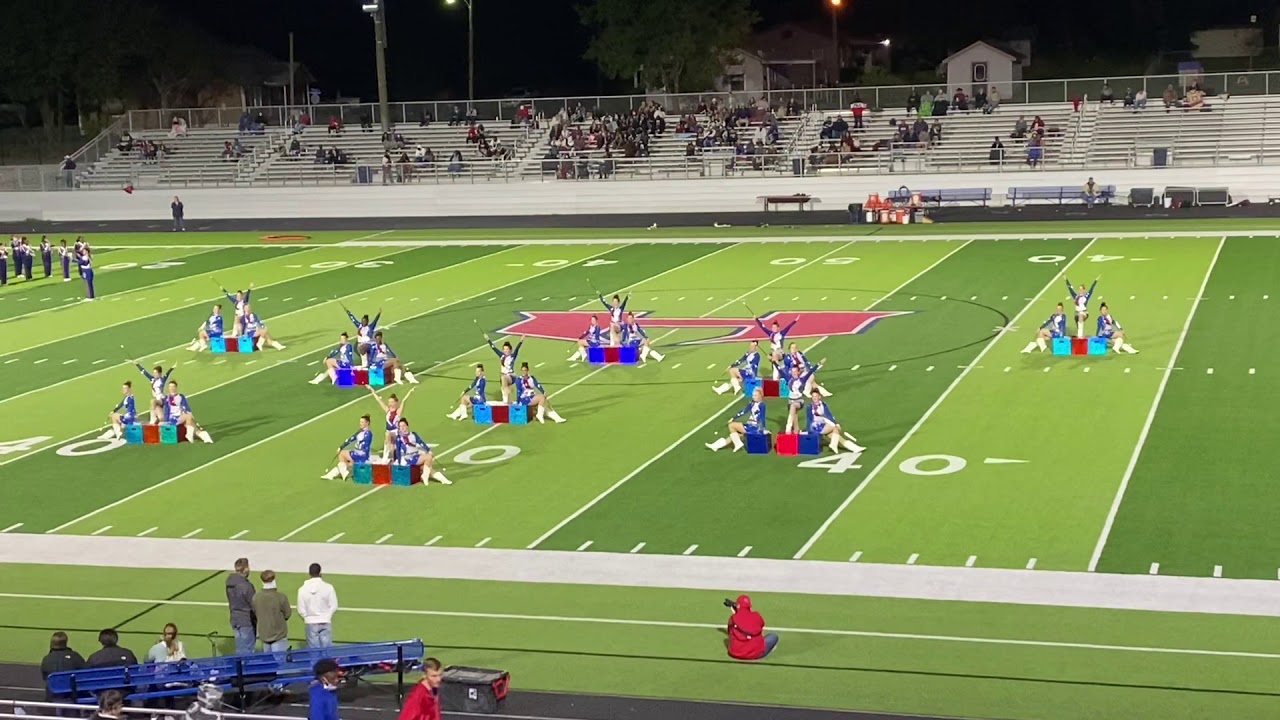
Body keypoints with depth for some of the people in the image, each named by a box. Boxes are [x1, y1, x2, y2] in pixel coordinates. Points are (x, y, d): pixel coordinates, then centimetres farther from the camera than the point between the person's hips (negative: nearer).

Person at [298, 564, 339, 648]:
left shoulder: (303, 589, -7)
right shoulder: (328, 587, -10)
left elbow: (301, 610, -3)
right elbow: (334, 606, -5)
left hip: (311, 623, 1)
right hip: (325, 622, -1)